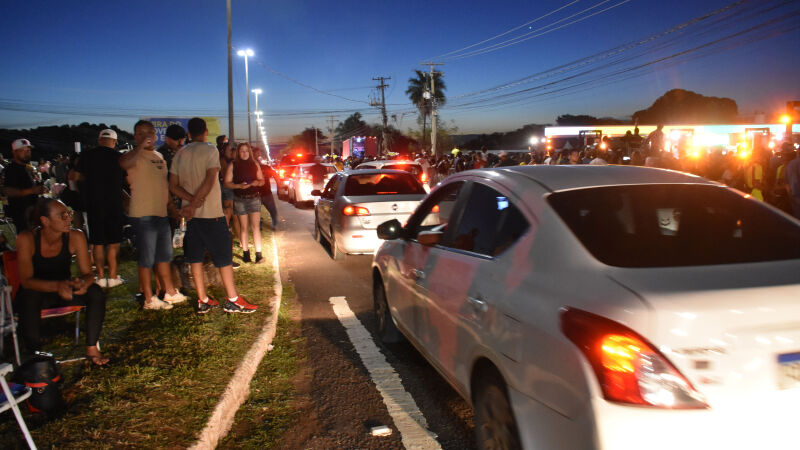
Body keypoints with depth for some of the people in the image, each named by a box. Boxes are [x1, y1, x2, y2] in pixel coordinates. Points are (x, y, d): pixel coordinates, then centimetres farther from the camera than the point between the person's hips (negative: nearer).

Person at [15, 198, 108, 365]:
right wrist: (57, 286, -44)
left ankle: (92, 348, -14)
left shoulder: (75, 237, -15)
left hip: (65, 290, 3)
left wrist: (84, 282, -37)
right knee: (29, 299, -37)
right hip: (37, 292, -3)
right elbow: (26, 281, -25)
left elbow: (87, 273, -11)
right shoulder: (27, 239, -21)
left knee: (96, 292, -24)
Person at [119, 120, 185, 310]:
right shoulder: (135, 156, -10)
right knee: (146, 259, 0)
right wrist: (141, 145, -30)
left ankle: (170, 292, 29)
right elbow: (125, 163, -36)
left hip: (162, 213, 8)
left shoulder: (159, 156, 16)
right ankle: (149, 299, 10)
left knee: (164, 256, 17)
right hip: (144, 214, -8)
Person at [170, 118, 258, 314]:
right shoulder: (210, 150, -8)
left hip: (191, 213, 6)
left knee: (196, 257, 9)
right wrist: (194, 204, -16)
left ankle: (203, 300, 12)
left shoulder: (180, 154, 8)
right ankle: (233, 300, 5)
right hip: (211, 213, -6)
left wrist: (192, 200, -8)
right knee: (224, 256, 1)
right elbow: (209, 181, -18)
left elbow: (173, 185, 3)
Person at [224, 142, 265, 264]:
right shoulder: (233, 165, 0)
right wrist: (240, 186, -18)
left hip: (254, 198, 1)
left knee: (255, 226, -6)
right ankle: (246, 253, 14)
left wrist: (257, 182, -9)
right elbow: (227, 183, -2)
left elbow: (262, 180, 14)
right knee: (243, 227, 5)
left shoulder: (255, 164, 7)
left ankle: (258, 254, -8)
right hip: (240, 199, -1)